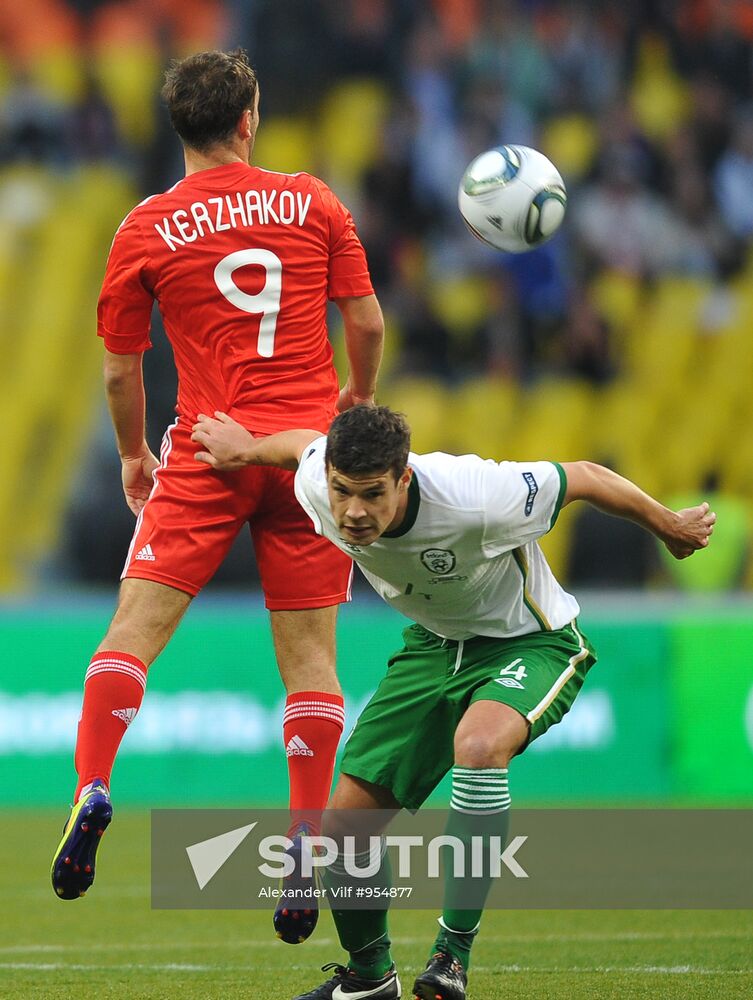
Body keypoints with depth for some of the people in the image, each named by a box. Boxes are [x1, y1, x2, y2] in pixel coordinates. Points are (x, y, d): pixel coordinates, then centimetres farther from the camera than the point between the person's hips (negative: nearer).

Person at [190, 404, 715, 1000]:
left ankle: (454, 952, -29)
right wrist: (247, 449, 22)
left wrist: (669, 527, -6)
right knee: (348, 817, -1)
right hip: (434, 643, 6)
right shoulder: (317, 485, -23)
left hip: (530, 644, -6)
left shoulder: (476, 499, -38)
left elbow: (586, 478, -21)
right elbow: (306, 442, 4)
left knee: (478, 744, -38)